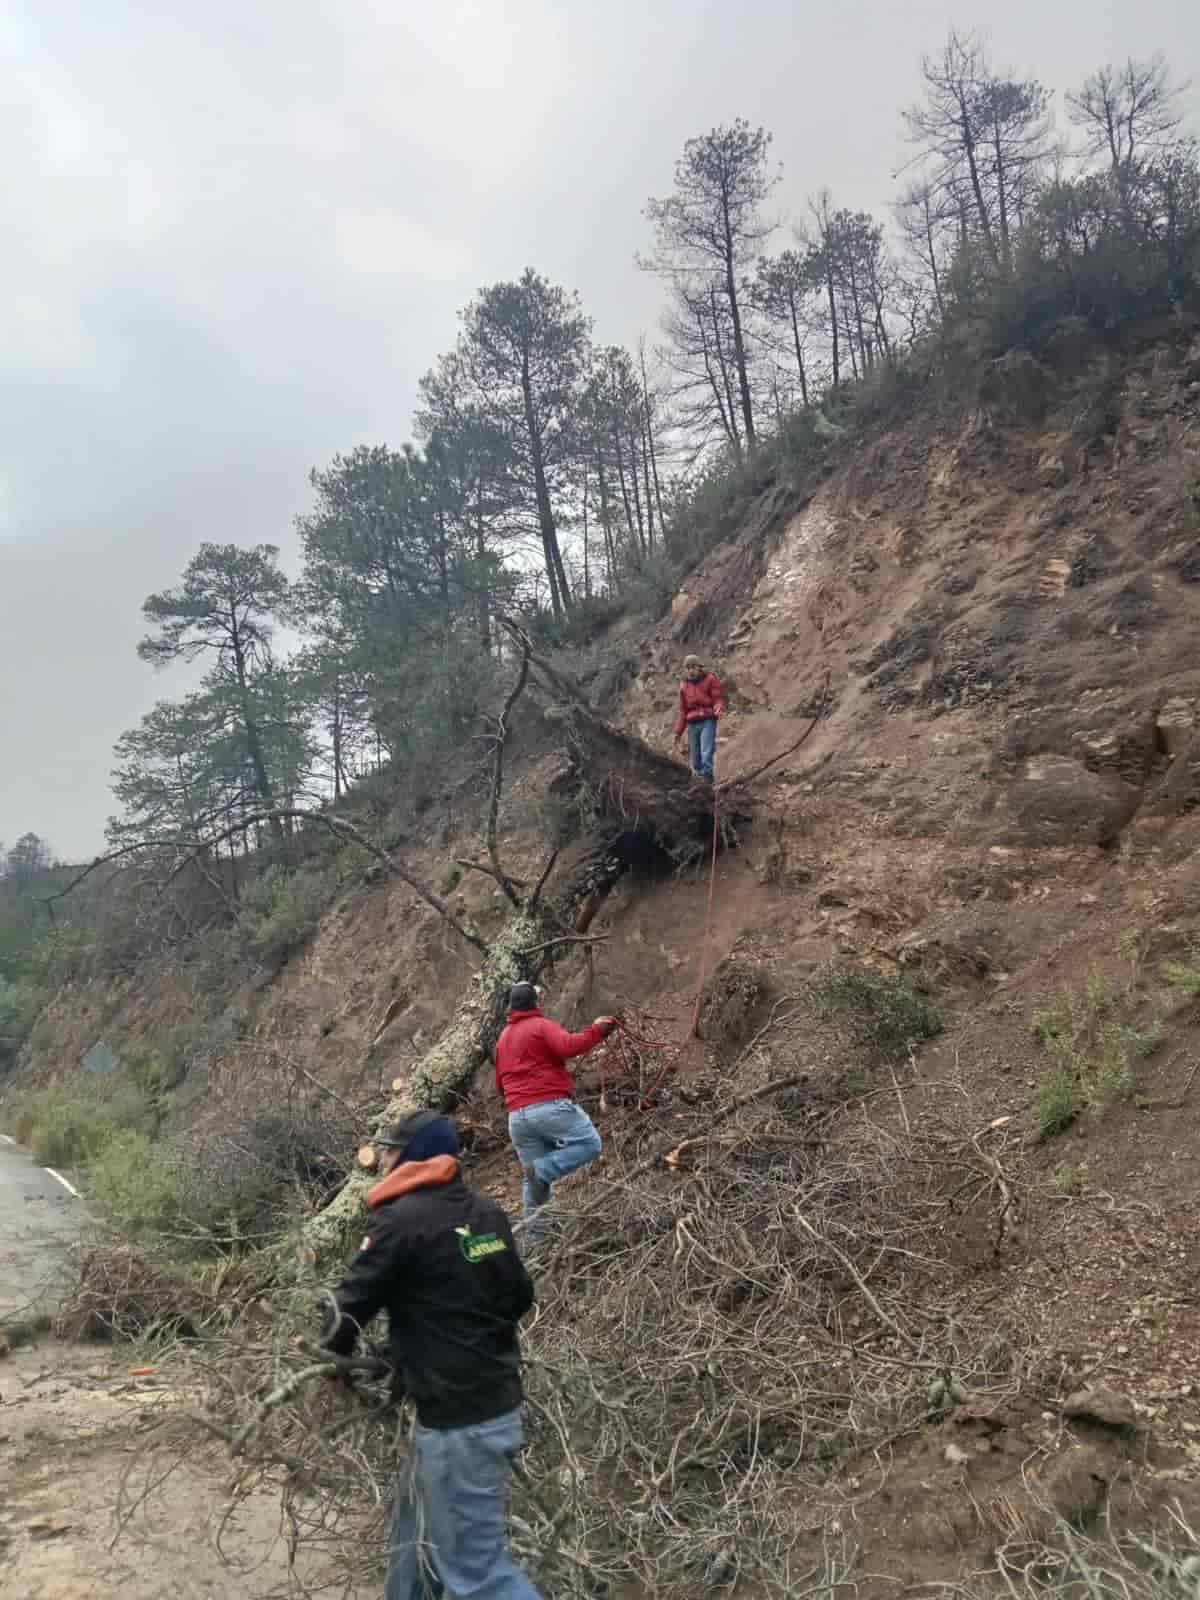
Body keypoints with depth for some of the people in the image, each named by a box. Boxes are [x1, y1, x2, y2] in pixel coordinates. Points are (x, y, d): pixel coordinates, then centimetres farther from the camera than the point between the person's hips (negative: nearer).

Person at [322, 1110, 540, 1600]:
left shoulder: (401, 1220, -17)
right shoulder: (486, 1213, 3)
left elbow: (354, 1303, -8)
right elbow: (520, 1297, 10)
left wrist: (335, 1349, 12)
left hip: (458, 1421, -8)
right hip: (499, 1402, 8)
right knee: (416, 1530, 25)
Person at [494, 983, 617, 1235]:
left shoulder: (502, 1039, 23)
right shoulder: (541, 1025, -1)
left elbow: (500, 1084, 27)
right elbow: (569, 1046, -20)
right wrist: (596, 1030, -11)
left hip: (517, 1116, 7)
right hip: (550, 1106, -7)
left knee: (532, 1181, 12)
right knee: (589, 1144, -6)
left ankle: (535, 1236, 9)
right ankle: (542, 1170, -19)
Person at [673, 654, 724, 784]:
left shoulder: (710, 679, 1)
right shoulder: (684, 686, 14)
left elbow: (718, 698, -2)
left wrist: (719, 709, -26)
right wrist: (679, 731, 18)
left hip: (708, 721, -4)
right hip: (693, 723, 5)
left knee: (706, 754, -19)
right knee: (695, 759, 3)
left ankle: (708, 782, -18)